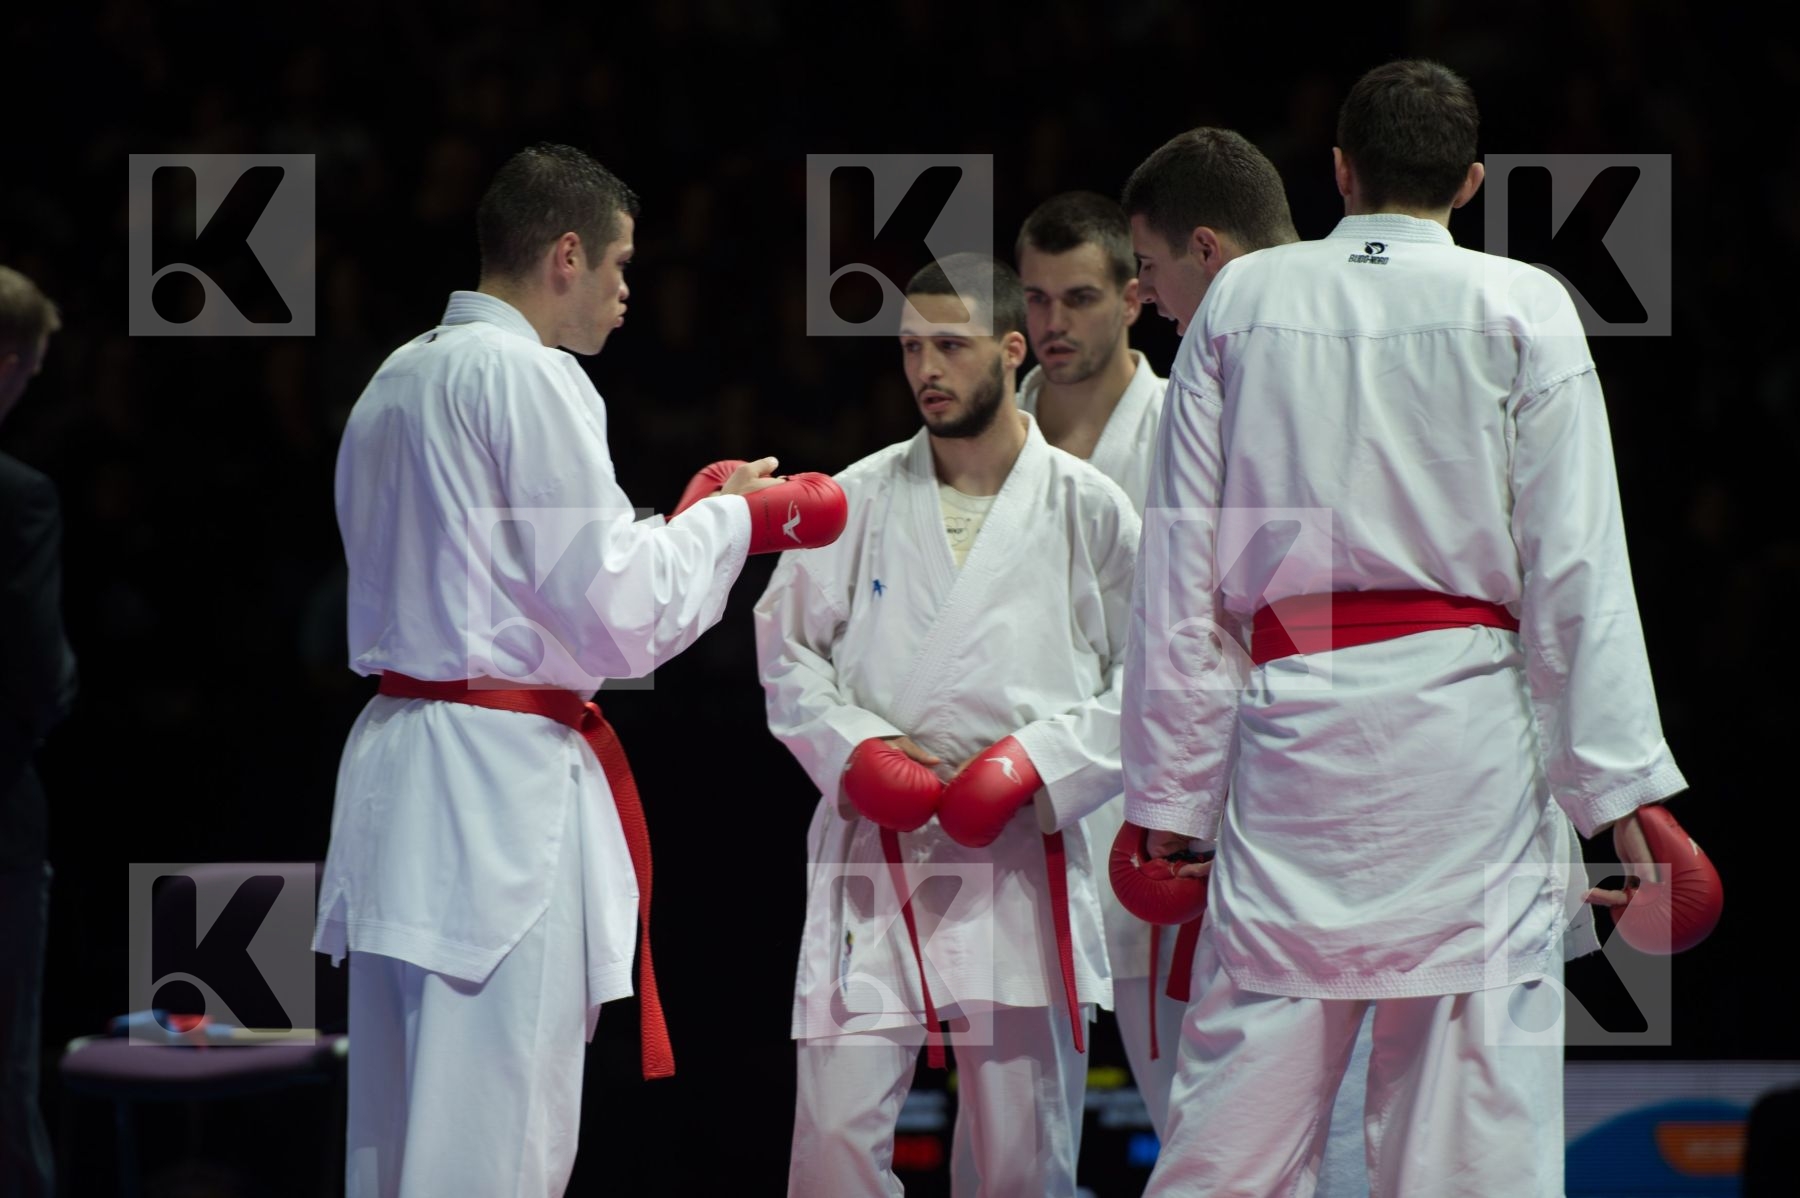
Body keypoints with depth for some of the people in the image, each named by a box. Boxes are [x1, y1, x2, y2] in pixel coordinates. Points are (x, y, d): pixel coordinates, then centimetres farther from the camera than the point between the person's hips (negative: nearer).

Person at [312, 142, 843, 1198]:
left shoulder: (397, 380, 17)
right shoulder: (523, 375, -11)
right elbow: (618, 616, -13)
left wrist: (693, 517, 22)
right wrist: (732, 521, 3)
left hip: (396, 766, 9)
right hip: (501, 783, -9)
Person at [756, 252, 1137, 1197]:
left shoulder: (1086, 509, 2)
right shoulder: (859, 500, 5)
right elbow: (786, 648, 11)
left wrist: (1033, 763, -9)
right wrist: (855, 749, -6)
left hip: (1019, 853, 0)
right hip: (874, 850, 0)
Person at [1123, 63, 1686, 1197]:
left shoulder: (1242, 300, 9)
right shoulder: (1519, 308, 2)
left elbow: (1181, 571, 7)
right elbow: (1576, 566, -3)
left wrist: (1167, 791, 11)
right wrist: (1619, 781, -1)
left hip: (1291, 720, 2)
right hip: (1466, 722, -2)